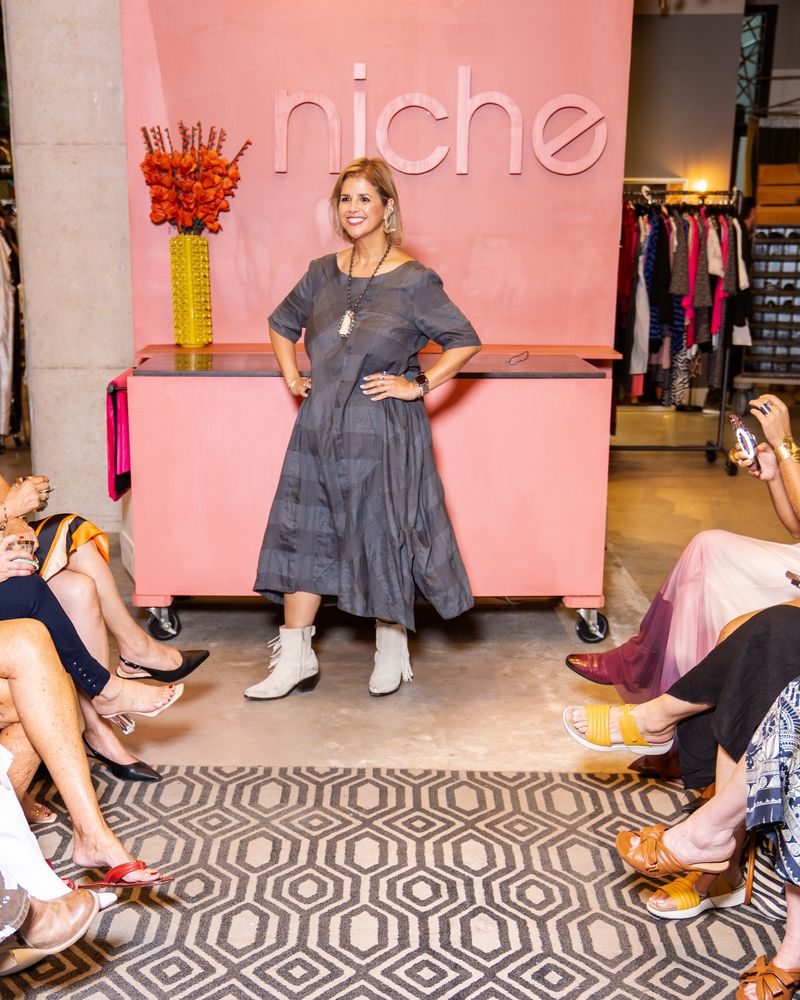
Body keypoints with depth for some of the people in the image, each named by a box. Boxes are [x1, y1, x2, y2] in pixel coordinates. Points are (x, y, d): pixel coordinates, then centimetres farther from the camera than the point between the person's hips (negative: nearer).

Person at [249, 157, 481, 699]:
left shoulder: (413, 280, -6)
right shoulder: (323, 273, 9)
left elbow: (466, 341, -6)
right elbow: (282, 323, 24)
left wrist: (419, 385, -10)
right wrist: (292, 376, 12)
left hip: (384, 430, -5)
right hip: (321, 425, 5)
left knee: (382, 535, 3)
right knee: (303, 533, 5)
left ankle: (392, 651, 23)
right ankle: (295, 660, 15)